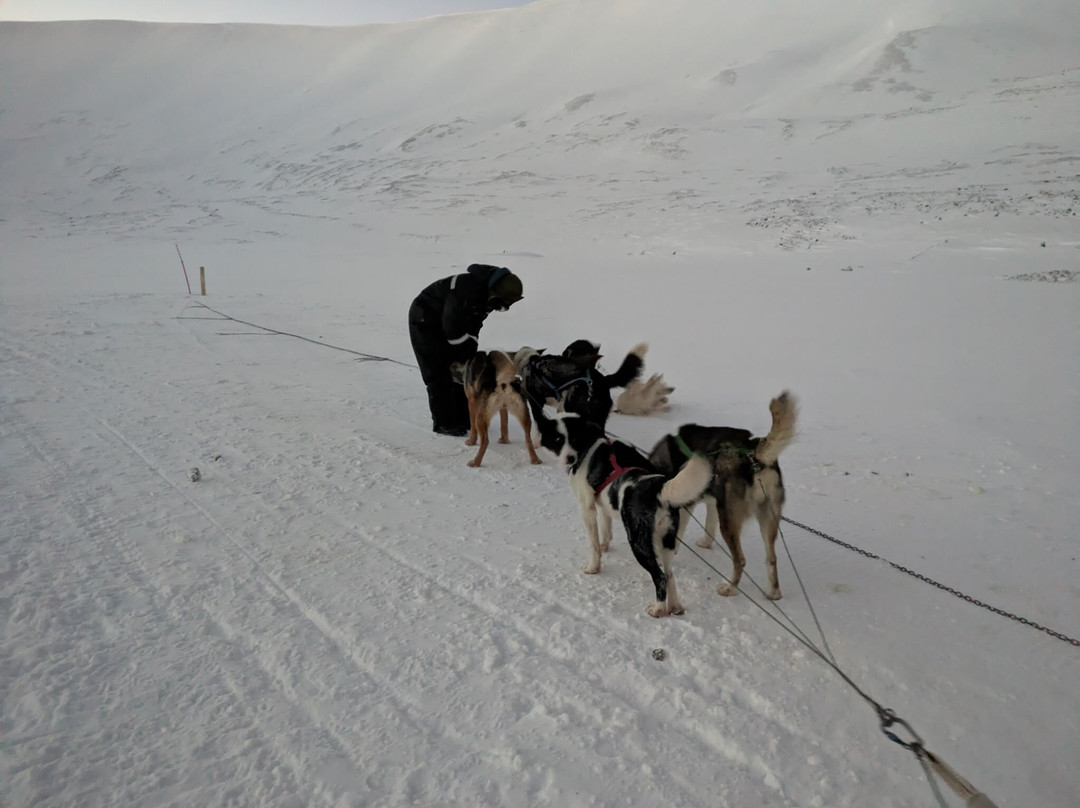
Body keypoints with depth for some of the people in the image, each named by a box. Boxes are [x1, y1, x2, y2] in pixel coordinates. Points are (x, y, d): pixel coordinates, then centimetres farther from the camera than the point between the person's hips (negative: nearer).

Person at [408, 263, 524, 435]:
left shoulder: (488, 293, -9)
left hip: (447, 321, 8)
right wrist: (468, 353, -20)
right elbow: (452, 327, -31)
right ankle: (444, 422, -1)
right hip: (425, 320, -8)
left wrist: (471, 349, -8)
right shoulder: (466, 289, -36)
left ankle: (463, 418, 15)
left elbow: (474, 324, 2)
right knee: (440, 373, -9)